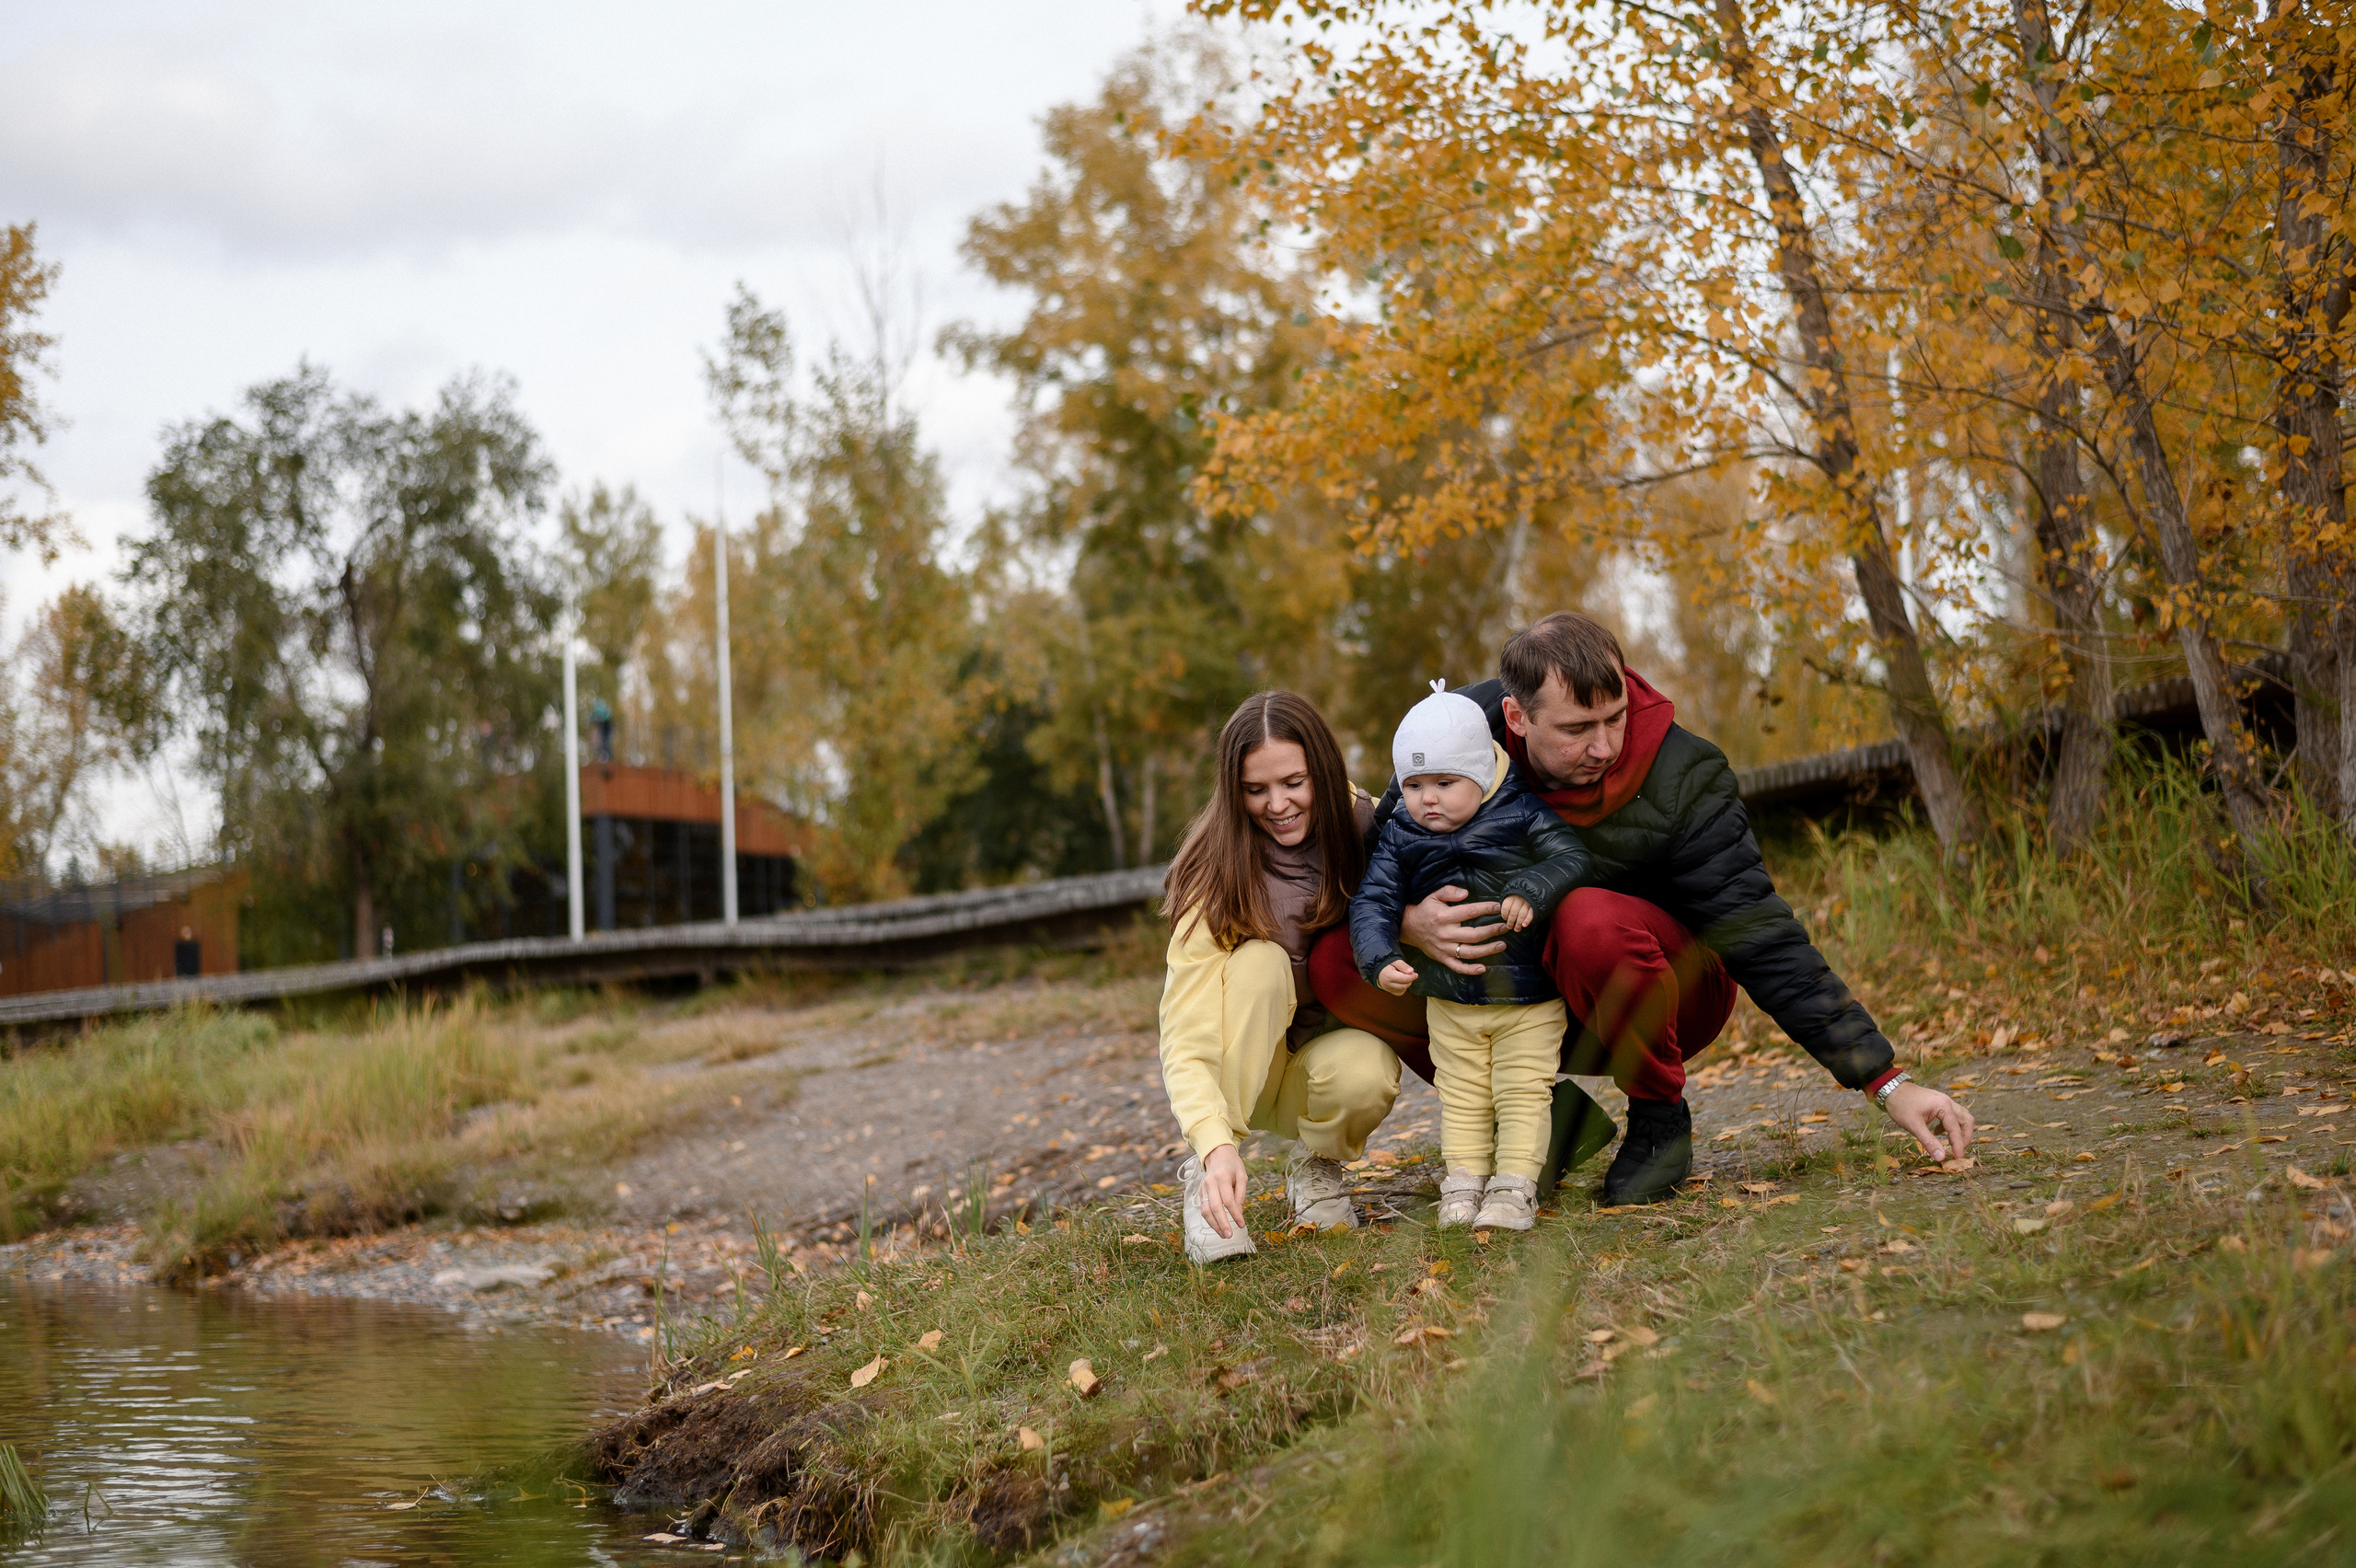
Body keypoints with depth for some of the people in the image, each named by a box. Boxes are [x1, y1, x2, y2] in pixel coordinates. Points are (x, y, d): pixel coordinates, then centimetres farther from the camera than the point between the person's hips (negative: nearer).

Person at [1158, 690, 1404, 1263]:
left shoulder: (1363, 826, -15)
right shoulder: (1217, 877, -25)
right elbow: (1186, 1044, -32)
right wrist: (1216, 1146, -50)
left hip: (1333, 1044, 2)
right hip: (1235, 1073, -2)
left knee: (1365, 1072, -34)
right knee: (1261, 960, -32)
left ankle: (1316, 1168, -1)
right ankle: (1205, 1177, -23)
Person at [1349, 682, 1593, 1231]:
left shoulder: (1521, 815, -10)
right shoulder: (1400, 839, -3)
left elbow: (1571, 857, -13)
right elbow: (1372, 903, -5)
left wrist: (1530, 892, -31)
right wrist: (1382, 960, -22)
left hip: (1529, 1000, -3)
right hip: (1449, 1001, 3)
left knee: (1522, 1092, -2)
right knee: (1461, 1096, 9)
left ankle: (1515, 1187, 3)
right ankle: (1464, 1182, 16)